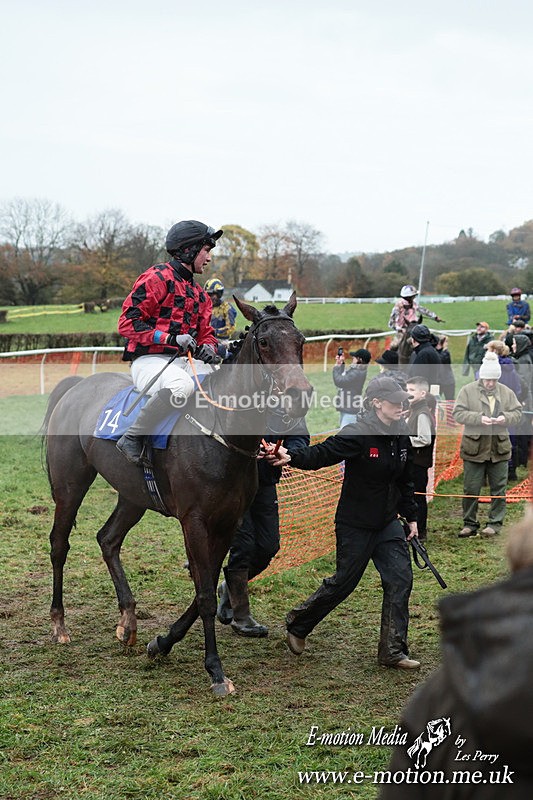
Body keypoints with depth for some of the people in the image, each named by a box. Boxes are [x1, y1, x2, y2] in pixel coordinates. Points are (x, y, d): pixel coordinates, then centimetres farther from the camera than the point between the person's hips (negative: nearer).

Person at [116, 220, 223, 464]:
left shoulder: (199, 293, 22)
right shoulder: (158, 277, -6)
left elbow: (206, 332, 26)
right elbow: (127, 323, -12)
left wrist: (208, 347, 0)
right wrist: (170, 338, -20)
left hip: (185, 361, 8)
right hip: (150, 361, -8)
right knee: (181, 385, -39)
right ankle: (132, 438, -26)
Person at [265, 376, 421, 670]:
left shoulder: (401, 436, 2)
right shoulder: (357, 435, -20)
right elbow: (321, 454, -30)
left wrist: (411, 517, 15)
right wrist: (291, 457, -49)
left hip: (387, 523, 6)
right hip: (355, 524, -6)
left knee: (400, 579, -1)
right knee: (343, 582, 6)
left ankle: (393, 651, 7)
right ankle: (298, 624, 30)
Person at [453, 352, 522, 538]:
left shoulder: (506, 392, 4)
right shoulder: (468, 391, -5)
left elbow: (518, 413, 7)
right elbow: (458, 413, -9)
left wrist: (505, 418, -15)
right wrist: (479, 418, -22)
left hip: (499, 449, 2)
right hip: (474, 448, -2)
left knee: (498, 488, 8)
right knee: (471, 489, 4)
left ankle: (495, 523, 19)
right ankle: (469, 524, 16)